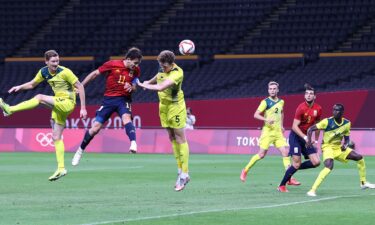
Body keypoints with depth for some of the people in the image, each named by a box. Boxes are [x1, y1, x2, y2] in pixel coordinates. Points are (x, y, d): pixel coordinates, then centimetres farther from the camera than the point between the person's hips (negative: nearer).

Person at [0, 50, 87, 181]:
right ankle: (61, 168, 8)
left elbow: (80, 87, -11)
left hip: (67, 102, -8)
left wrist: (83, 108, -15)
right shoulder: (43, 72, 5)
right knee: (56, 137, 5)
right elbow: (32, 84, 19)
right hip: (59, 105, 8)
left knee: (40, 98, -22)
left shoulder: (65, 72, -14)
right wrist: (20, 87, -2)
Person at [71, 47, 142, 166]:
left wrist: (131, 88, -14)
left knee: (126, 118, -32)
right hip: (109, 99, -1)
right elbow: (95, 73, 0)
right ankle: (80, 150, 20)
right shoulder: (112, 64, -10)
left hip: (124, 99, 1)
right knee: (96, 127, 0)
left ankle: (133, 143, -50)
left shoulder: (136, 70, -1)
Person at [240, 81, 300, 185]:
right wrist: (266, 119, -27)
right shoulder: (266, 102, -8)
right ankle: (245, 171, 13)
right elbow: (256, 115, -12)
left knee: (285, 153, -5)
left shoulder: (281, 102, 10)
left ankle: (289, 178, -5)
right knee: (261, 154, -5)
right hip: (268, 131, -5)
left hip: (278, 132, 5)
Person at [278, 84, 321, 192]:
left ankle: (294, 168, 13)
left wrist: (316, 141, 15)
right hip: (296, 136, -6)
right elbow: (294, 126, -20)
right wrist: (305, 138, -29)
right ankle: (282, 186, 2)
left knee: (316, 162, -7)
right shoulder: (301, 108, -17)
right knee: (296, 163, -13)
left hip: (307, 137, 6)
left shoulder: (318, 109, 1)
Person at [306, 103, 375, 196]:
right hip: (328, 147, -6)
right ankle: (312, 190, -31)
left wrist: (345, 145, -12)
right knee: (329, 166, -32)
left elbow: (346, 138, 10)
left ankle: (363, 183, 22)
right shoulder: (327, 122, -17)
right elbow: (310, 129, -14)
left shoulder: (347, 123, -3)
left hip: (339, 148, 6)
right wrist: (309, 141, -29)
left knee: (359, 157, 3)